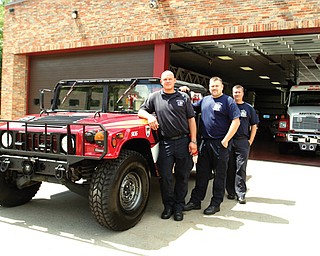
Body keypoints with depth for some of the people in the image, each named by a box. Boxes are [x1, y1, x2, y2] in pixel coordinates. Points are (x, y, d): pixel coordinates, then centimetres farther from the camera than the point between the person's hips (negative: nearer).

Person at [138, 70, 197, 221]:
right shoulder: (155, 97, 9)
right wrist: (149, 116, -10)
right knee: (165, 176, 0)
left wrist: (193, 141, -3)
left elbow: (191, 120, 6)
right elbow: (141, 111, 13)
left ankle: (179, 206, 19)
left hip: (183, 141, 0)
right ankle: (168, 205, 18)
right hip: (165, 143, 0)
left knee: (182, 176, 6)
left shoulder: (184, 97, 8)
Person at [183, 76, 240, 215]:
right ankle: (195, 201, 19)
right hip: (205, 142, 5)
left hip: (220, 144, -5)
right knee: (201, 173, 10)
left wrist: (225, 140, -15)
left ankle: (216, 203, 14)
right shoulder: (204, 100, 14)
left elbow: (236, 121, -9)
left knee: (219, 175, 5)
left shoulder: (228, 101, -3)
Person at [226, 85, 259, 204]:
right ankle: (231, 192, 16)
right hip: (229, 141, 1)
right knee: (230, 168, 5)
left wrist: (250, 141, 1)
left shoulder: (249, 108, 10)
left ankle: (241, 194, 2)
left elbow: (254, 126, 11)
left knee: (241, 168, -2)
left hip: (243, 141, 0)